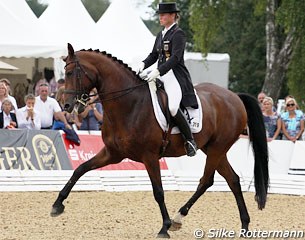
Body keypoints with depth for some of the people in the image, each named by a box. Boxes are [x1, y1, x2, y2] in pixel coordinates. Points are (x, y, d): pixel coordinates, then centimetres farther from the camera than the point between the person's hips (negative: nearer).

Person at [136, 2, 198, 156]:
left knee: (172, 108, -27)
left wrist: (158, 71, -28)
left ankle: (190, 142, -16)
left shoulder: (178, 34, -7)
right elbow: (154, 55, 20)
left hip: (176, 77, -9)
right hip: (161, 76, 9)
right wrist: (143, 64, -2)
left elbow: (175, 58, -18)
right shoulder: (161, 35, 18)